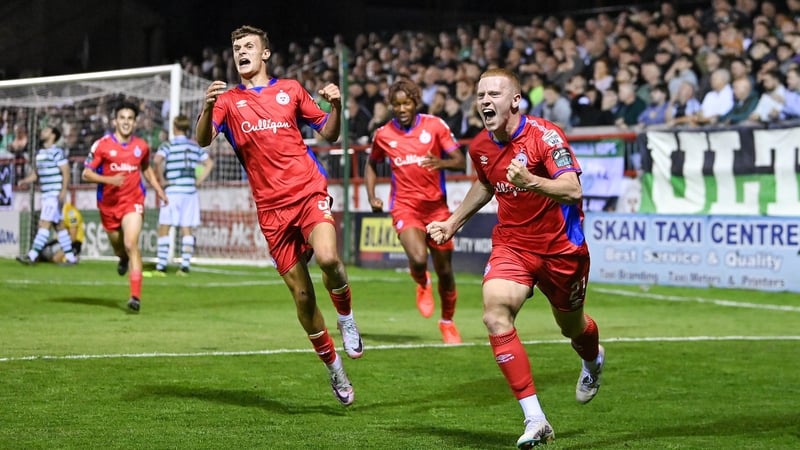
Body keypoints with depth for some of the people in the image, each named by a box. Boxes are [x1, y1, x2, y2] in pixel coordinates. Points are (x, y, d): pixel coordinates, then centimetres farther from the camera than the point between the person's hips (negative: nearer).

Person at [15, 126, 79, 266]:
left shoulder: (57, 152, -9)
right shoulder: (39, 153, 15)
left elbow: (66, 172, -12)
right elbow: (36, 173, 20)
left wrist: (63, 191, -21)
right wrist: (25, 180, 1)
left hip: (55, 195, -9)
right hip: (46, 195, 9)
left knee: (44, 224, -13)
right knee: (59, 225, 10)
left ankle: (32, 255, -18)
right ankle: (70, 256, 15)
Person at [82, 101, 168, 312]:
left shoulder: (141, 146, 3)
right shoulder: (102, 145, -7)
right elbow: (86, 174, -7)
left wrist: (158, 189, 13)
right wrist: (109, 180, -22)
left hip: (133, 202, -1)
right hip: (108, 204, 1)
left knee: (131, 244, -18)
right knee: (117, 244, 15)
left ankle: (136, 296, -21)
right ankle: (123, 259, 57)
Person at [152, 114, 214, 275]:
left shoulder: (168, 145, -5)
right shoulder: (195, 146, 9)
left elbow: (157, 160, -22)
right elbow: (209, 163, 14)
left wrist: (161, 179, -12)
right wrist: (199, 180, 12)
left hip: (172, 191, -4)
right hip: (191, 192, 4)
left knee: (164, 229, 2)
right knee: (187, 230, 7)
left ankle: (161, 266, -3)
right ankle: (185, 265, 2)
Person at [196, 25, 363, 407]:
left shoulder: (291, 89, 12)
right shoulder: (228, 100, 10)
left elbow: (329, 134, 15)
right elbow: (203, 140, -7)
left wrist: (335, 106, -5)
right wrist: (207, 108, -26)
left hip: (309, 192, -1)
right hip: (271, 207, 1)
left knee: (327, 258, -29)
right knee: (301, 294, 0)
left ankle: (346, 317, 0)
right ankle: (333, 366, 17)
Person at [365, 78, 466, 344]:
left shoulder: (435, 125, -3)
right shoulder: (383, 135, 2)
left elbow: (461, 162, -5)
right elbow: (371, 165, 20)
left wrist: (441, 163, -26)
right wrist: (371, 197, 6)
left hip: (436, 205, 1)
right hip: (405, 207, -1)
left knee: (445, 271, 7)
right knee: (418, 259, -26)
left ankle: (447, 322, 31)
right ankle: (422, 284, 12)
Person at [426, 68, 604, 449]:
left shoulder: (545, 136, -21)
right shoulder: (480, 147, -2)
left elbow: (573, 190, -32)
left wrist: (530, 181, -47)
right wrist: (452, 223, 22)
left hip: (561, 247, -3)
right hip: (511, 243, 3)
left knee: (571, 326, 16)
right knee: (495, 315, -22)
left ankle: (593, 360, 58)